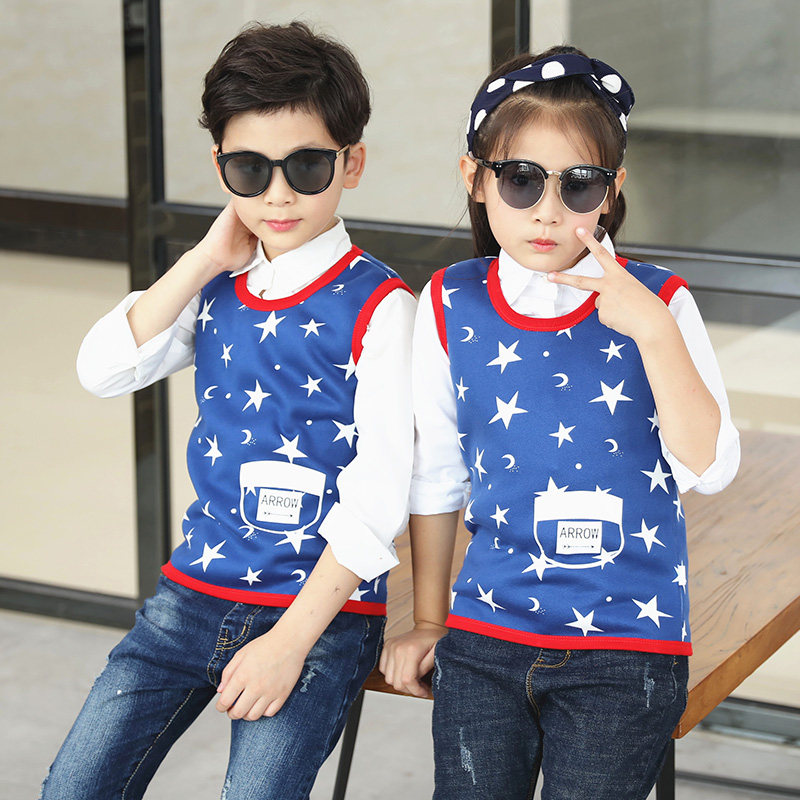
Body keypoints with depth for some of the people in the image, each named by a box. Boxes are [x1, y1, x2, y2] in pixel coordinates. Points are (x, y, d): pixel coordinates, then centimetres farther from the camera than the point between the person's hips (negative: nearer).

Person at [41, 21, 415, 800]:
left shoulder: (377, 305, -9)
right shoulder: (214, 288, 9)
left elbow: (378, 493, -13)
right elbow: (103, 369, -3)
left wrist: (291, 640, -17)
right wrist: (205, 262, -7)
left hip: (322, 608, -5)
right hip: (197, 588, 5)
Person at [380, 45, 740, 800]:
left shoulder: (657, 305, -5)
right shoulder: (450, 306, 1)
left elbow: (708, 468, -14)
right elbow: (436, 477, 11)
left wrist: (653, 330, -23)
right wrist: (428, 623, 16)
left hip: (624, 649, -2)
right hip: (485, 636, 2)